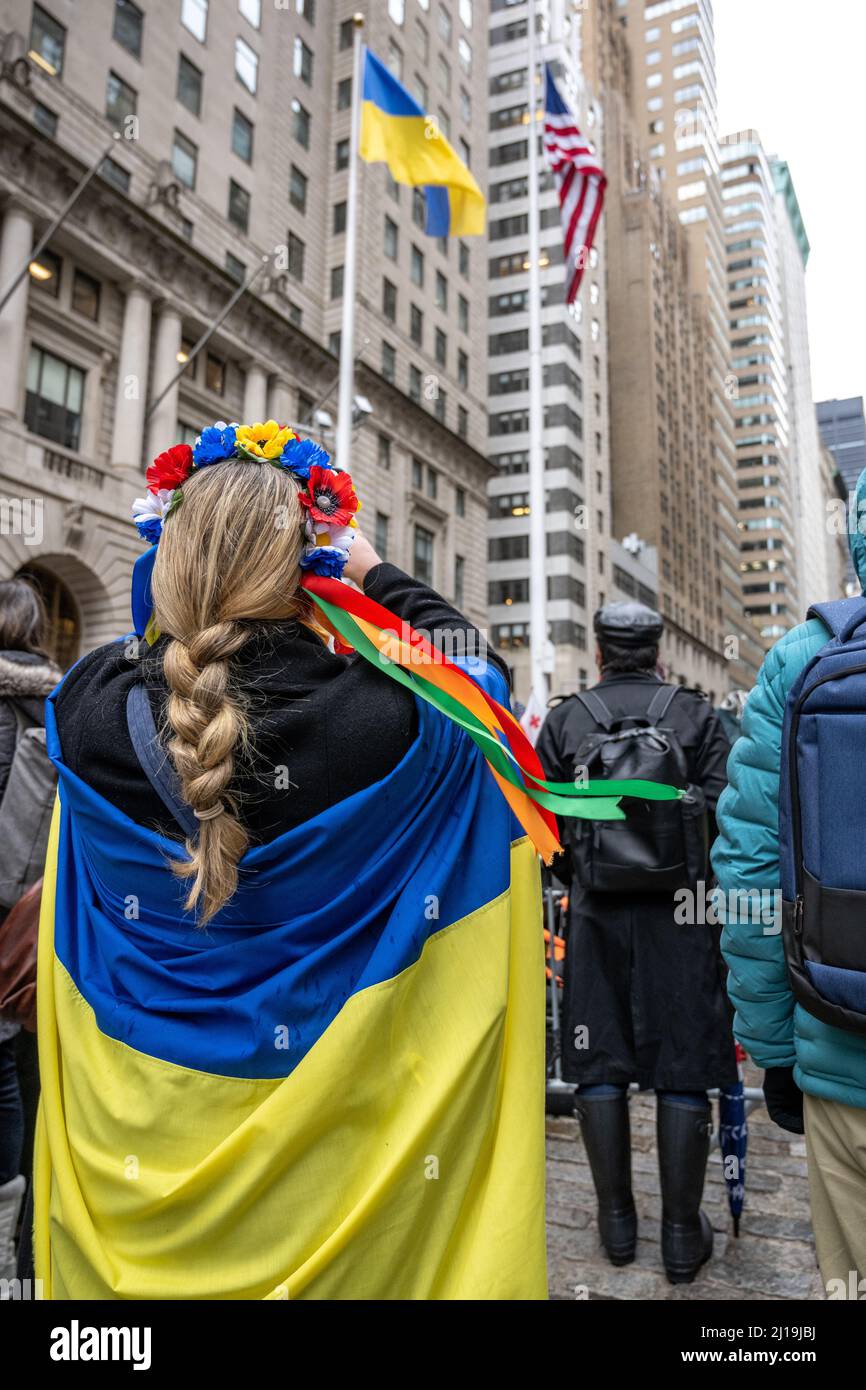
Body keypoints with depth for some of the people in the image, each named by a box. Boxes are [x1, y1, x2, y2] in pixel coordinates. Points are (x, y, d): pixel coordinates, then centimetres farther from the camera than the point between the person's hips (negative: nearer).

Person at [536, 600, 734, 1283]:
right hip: (682, 912, -1)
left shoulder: (565, 720, 3)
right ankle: (682, 1233, 16)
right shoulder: (696, 714, 1)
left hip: (597, 913, 1)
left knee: (600, 1065, 12)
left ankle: (617, 1218, 23)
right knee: (683, 1069, 8)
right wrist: (710, 887, 9)